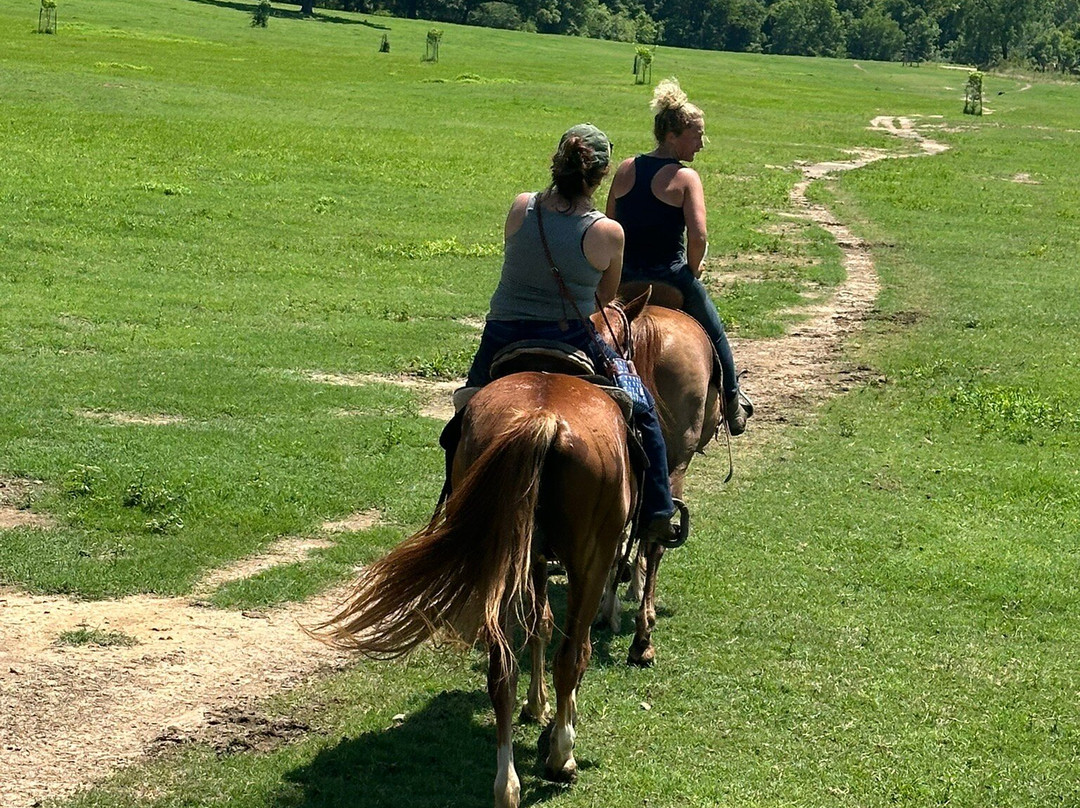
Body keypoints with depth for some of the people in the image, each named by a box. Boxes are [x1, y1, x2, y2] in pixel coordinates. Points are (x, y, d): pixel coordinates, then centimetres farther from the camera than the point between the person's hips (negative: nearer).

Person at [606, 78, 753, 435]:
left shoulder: (625, 170, 3)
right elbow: (698, 237, -22)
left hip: (624, 280, 4)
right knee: (714, 334, 20)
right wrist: (691, 273, -4)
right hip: (669, 277, -4)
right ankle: (732, 402, 32)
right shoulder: (685, 178, -13)